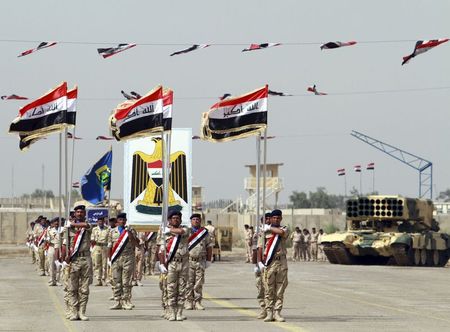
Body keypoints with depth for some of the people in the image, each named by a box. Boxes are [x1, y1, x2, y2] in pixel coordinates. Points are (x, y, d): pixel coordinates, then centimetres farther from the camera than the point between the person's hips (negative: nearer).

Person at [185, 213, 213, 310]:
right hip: (189, 261, -2)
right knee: (189, 282, -2)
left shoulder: (205, 232, 10)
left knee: (199, 283, 2)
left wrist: (208, 260, 6)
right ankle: (188, 302, 3)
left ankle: (198, 302, 8)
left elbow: (209, 247, 12)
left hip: (201, 261, 2)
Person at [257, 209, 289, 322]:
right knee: (268, 289, -2)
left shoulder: (284, 230, 7)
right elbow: (260, 247, 8)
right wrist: (259, 262, -1)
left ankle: (277, 312, 4)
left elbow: (281, 232, -19)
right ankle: (269, 313, 0)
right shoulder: (265, 231, 9)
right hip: (269, 263, 0)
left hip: (281, 262, 0)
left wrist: (269, 228, -5)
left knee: (280, 289, 0)